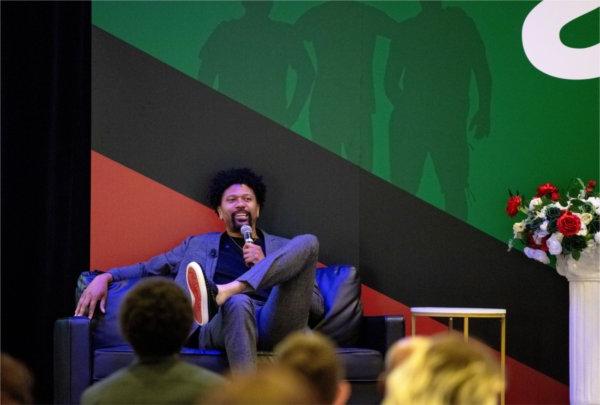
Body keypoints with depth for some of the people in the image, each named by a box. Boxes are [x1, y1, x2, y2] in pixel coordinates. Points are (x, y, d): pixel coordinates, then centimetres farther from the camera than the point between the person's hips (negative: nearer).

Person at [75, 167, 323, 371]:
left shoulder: (282, 249, 30)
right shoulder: (199, 244, 32)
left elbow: (317, 306, 19)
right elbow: (148, 269, 32)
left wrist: (265, 265, 8)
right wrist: (105, 277, 11)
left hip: (276, 325, 1)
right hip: (222, 325, -1)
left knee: (307, 242, -21)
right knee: (239, 302, -42)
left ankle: (221, 292, -38)